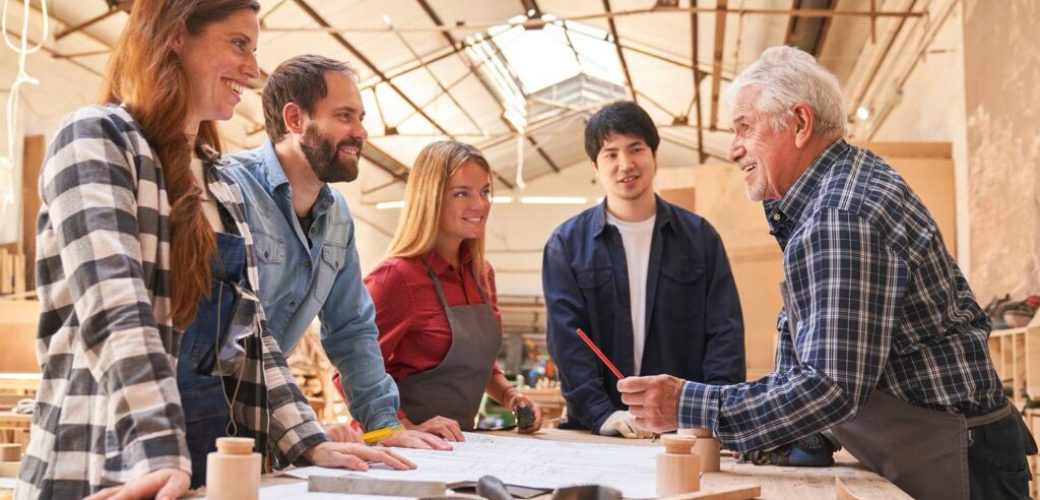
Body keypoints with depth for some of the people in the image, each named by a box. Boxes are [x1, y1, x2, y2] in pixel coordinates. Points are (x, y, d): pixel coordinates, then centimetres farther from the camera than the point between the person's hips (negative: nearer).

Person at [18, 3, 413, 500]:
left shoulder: (219, 183, 14)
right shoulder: (95, 138, -8)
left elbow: (246, 327, 12)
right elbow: (114, 310, -22)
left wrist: (308, 441, 1)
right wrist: (159, 455, -32)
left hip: (213, 459, 8)